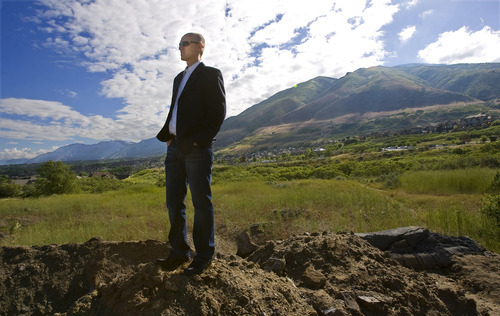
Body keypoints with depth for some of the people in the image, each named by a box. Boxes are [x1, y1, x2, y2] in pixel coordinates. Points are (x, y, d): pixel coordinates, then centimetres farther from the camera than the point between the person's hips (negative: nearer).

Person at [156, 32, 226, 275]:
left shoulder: (210, 74, 2)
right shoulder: (179, 78, 26)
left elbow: (218, 112, -8)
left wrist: (199, 141, -14)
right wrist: (166, 136, 10)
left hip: (197, 148, -7)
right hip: (175, 147, 8)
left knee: (201, 203, -1)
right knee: (173, 202, 8)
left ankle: (204, 256, 11)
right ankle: (179, 251, 21)